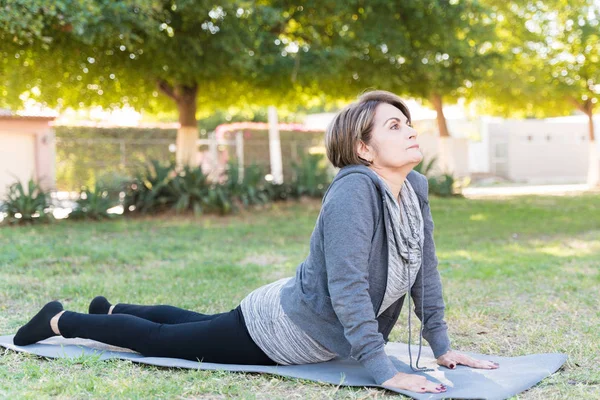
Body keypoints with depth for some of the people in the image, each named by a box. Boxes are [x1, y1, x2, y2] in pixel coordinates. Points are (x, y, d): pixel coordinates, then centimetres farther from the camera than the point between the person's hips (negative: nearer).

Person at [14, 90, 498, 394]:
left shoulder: (417, 189, -7)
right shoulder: (354, 190, -32)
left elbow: (425, 271, 3)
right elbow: (347, 286, -36)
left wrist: (442, 346, 0)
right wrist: (384, 371, -36)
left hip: (319, 332, 8)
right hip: (276, 332, -8)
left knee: (197, 324, 31)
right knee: (157, 339, 11)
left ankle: (112, 308, 56)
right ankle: (59, 320, 34)